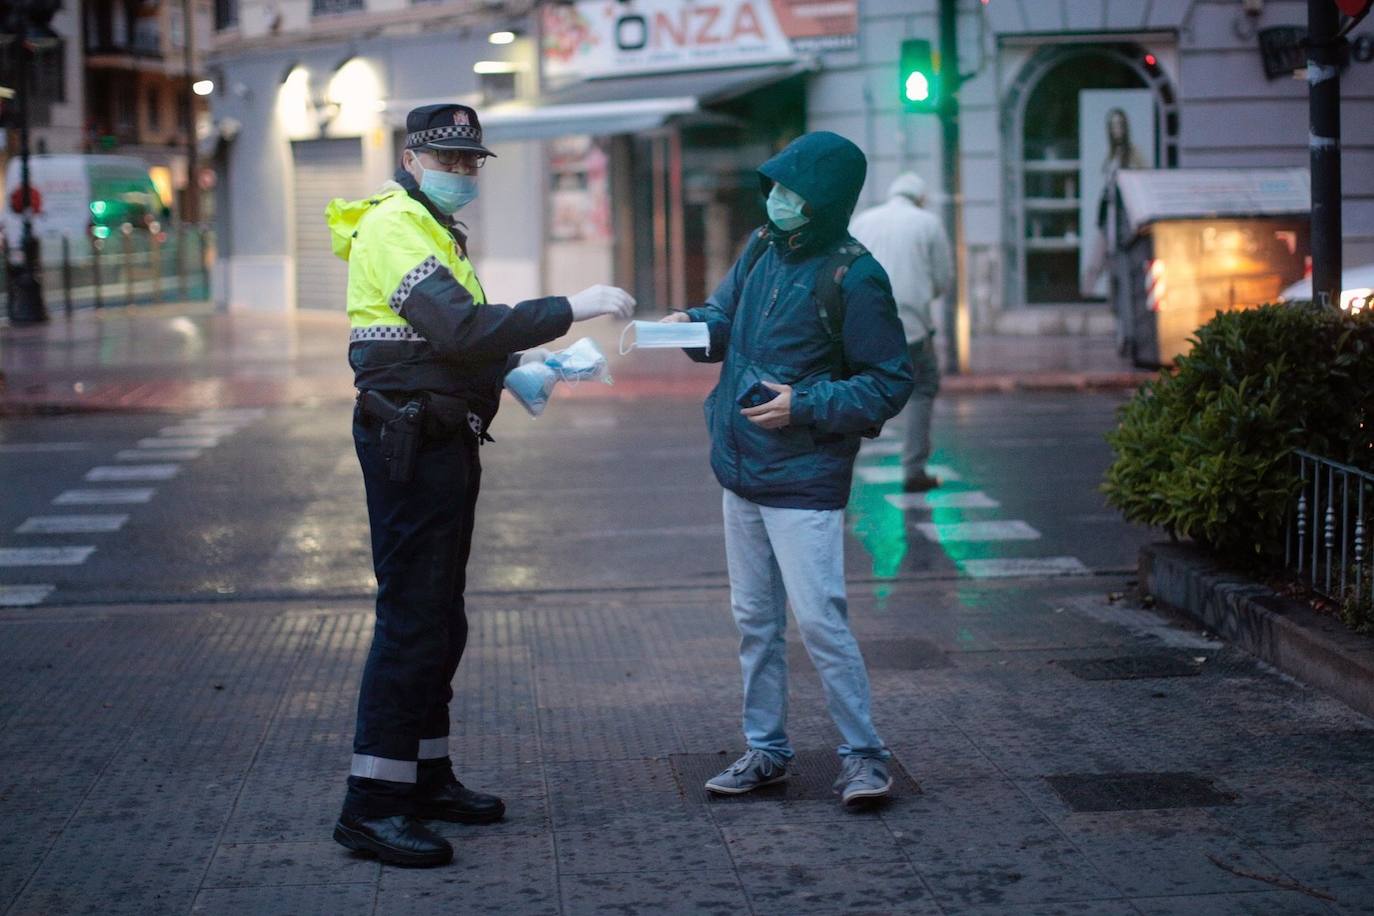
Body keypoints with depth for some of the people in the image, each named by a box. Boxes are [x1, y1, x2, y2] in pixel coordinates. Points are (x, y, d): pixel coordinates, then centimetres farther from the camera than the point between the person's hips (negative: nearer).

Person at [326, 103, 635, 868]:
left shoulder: (433, 228, 20)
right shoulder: (396, 229, -14)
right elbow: (462, 329, -27)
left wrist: (512, 362, 9)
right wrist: (570, 309, -28)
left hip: (443, 443, 11)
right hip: (410, 447, -11)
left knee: (440, 620, 15)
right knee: (411, 621, -11)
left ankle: (426, 776, 25)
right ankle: (371, 805, -7)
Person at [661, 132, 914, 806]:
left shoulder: (853, 277, -14)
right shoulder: (761, 252, 6)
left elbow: (890, 384, -12)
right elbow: (725, 318, 17)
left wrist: (805, 406, -20)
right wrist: (693, 325, -6)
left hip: (804, 484, -7)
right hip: (741, 473, 7)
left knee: (820, 621, -9)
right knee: (754, 621, 14)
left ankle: (863, 754, 4)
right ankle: (765, 750, 25)